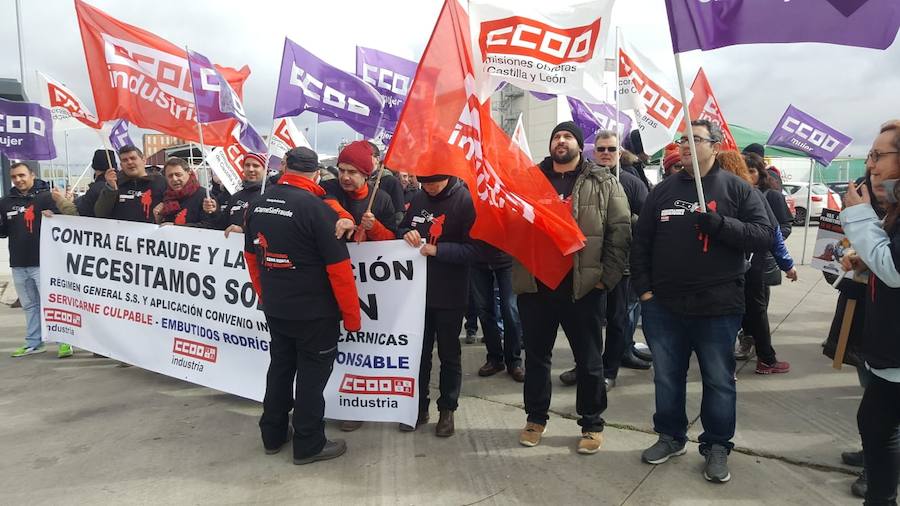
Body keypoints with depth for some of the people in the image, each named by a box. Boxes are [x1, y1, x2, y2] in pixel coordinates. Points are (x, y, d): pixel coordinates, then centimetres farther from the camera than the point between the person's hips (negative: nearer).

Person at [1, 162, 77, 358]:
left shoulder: (46, 197, -4)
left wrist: (52, 217, -26)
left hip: (43, 262, -6)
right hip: (18, 264, 6)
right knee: (29, 305, 14)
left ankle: (64, 342, 2)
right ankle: (34, 343, 22)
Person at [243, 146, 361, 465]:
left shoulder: (257, 205, 1)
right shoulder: (316, 208, -20)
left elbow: (251, 256, 11)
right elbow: (338, 267, -19)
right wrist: (351, 315, -10)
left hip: (274, 308, 6)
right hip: (314, 312, -6)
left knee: (280, 367, 21)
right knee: (312, 374, 8)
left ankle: (272, 435, 33)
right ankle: (309, 445, 19)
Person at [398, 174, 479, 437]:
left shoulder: (465, 200, -13)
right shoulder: (419, 199, 4)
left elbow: (475, 248, -18)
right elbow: (401, 229, 15)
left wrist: (437, 250, -26)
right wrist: (407, 234, -7)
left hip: (449, 295, -5)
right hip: (418, 290, 5)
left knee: (449, 354, 12)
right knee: (419, 351, 16)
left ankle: (447, 410, 27)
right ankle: (419, 406, 31)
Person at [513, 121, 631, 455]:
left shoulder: (603, 183, 3)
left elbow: (620, 230, -2)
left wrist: (608, 275, -9)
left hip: (583, 286, -2)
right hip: (534, 285, 2)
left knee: (589, 359, 10)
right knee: (536, 355, 14)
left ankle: (592, 424, 27)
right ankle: (535, 418, 31)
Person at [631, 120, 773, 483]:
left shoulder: (738, 189, 0)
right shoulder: (663, 190, 8)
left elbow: (764, 236, -7)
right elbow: (641, 241, 9)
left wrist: (719, 224, -21)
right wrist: (643, 288, 2)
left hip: (718, 308, -2)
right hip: (663, 305, 3)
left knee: (719, 381, 10)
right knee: (666, 377, 14)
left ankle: (717, 446, 28)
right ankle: (671, 436, 32)